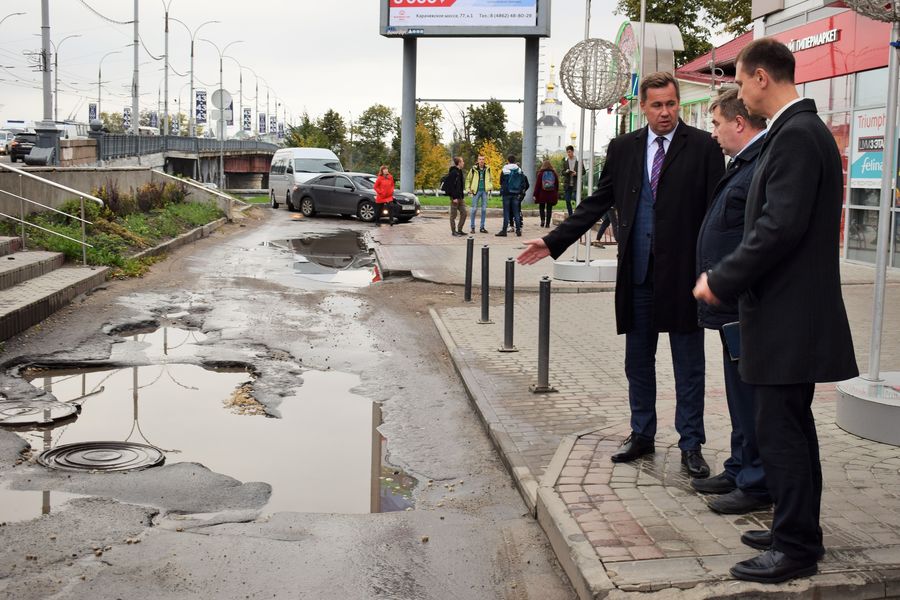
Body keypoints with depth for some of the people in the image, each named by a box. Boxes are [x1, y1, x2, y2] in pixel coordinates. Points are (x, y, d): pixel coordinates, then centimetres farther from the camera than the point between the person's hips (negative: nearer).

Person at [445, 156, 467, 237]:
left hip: (459, 197, 9)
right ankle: (454, 231, 7)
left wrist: (462, 196, 17)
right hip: (454, 197, -9)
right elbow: (451, 186, -19)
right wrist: (454, 197, -22)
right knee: (453, 215, 0)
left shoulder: (459, 172, 14)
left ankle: (459, 230, 15)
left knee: (463, 213, 8)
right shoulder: (453, 172, -15)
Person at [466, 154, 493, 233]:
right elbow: (468, 179, 7)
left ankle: (482, 227, 12)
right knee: (474, 209, -3)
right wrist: (468, 189, -1)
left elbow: (491, 179, 19)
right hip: (476, 191, -3)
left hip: (485, 191, 3)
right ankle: (472, 227, 6)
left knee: (484, 209, 4)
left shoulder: (487, 169, 6)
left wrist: (490, 187, 7)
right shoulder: (473, 169, -2)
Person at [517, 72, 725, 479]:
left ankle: (691, 445, 16)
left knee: (688, 365, 5)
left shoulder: (703, 147, -2)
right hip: (637, 273, 4)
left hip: (683, 273, -3)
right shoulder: (623, 148, 8)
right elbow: (597, 202, 9)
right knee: (637, 360, 14)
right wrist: (553, 242, 3)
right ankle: (641, 435, 30)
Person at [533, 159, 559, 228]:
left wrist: (535, 195, -1)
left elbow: (537, 185, -5)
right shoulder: (554, 173, 3)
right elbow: (557, 184, 7)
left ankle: (542, 220, -7)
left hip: (542, 194, -2)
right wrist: (556, 194, 15)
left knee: (542, 208, 12)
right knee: (549, 209, 5)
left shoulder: (541, 173, -5)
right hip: (552, 195, 2)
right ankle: (547, 223, 2)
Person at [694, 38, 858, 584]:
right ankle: (800, 531, 29)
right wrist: (727, 277, 15)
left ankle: (796, 548, 6)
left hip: (788, 313, -10)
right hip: (797, 311, 10)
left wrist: (722, 280, -16)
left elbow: (781, 227, -24)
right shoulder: (805, 129, 15)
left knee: (780, 428, -3)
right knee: (792, 425, 17)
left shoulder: (795, 135, -17)